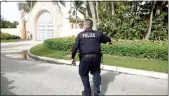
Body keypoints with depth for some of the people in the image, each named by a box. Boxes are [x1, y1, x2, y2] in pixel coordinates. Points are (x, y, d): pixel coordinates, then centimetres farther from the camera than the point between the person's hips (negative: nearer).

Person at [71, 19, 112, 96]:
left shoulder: (80, 35, -2)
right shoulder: (98, 34, 4)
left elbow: (75, 47, -8)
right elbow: (107, 39, 21)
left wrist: (73, 57, 0)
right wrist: (110, 41, 44)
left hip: (85, 57, -2)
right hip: (96, 57, 2)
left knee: (84, 74, 16)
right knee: (96, 73, 18)